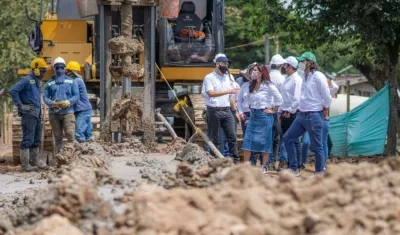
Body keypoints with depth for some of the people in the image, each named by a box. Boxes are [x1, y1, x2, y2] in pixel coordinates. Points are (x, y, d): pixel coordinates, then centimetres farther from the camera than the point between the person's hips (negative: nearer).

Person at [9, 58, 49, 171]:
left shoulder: (38, 82, 15)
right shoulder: (27, 80, -13)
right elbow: (12, 91, -21)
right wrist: (20, 105, -17)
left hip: (37, 114, 9)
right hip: (28, 114, -9)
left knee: (36, 140, 14)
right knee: (28, 139, -8)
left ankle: (35, 162, 22)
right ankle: (25, 165, -7)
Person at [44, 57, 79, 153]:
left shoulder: (71, 81, 11)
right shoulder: (49, 83, 13)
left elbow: (76, 96, 6)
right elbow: (45, 97, 7)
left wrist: (68, 102, -14)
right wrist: (53, 103, -14)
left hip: (68, 112, -2)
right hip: (54, 113, 2)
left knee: (70, 134, -17)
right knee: (57, 137, 5)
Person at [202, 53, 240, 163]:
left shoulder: (227, 78, 17)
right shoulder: (209, 78, -3)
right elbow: (211, 93, -18)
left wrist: (235, 110, 14)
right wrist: (228, 91, -23)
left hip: (227, 111, 5)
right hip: (214, 111, -5)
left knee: (232, 137, -1)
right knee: (214, 139, 1)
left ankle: (236, 160, 0)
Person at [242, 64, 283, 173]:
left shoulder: (268, 86, -10)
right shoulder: (252, 86, 11)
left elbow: (279, 99, -11)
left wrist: (273, 110, -7)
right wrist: (251, 109, 11)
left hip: (264, 115, -7)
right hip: (253, 115, 7)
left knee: (264, 141, 0)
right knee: (247, 140, 1)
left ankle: (264, 166, 7)